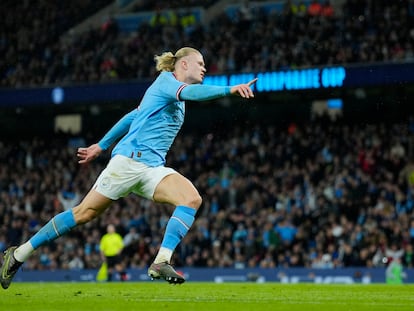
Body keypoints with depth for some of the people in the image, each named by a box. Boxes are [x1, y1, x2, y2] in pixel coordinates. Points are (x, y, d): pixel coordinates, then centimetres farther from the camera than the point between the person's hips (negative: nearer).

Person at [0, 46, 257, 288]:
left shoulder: (174, 96, 22)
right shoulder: (166, 80, -3)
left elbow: (132, 117, 30)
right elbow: (190, 92, -27)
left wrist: (101, 146, 34)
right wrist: (229, 90, -38)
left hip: (153, 168, 8)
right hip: (130, 160, -8)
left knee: (192, 199, -18)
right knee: (85, 213, -4)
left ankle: (161, 263, -28)